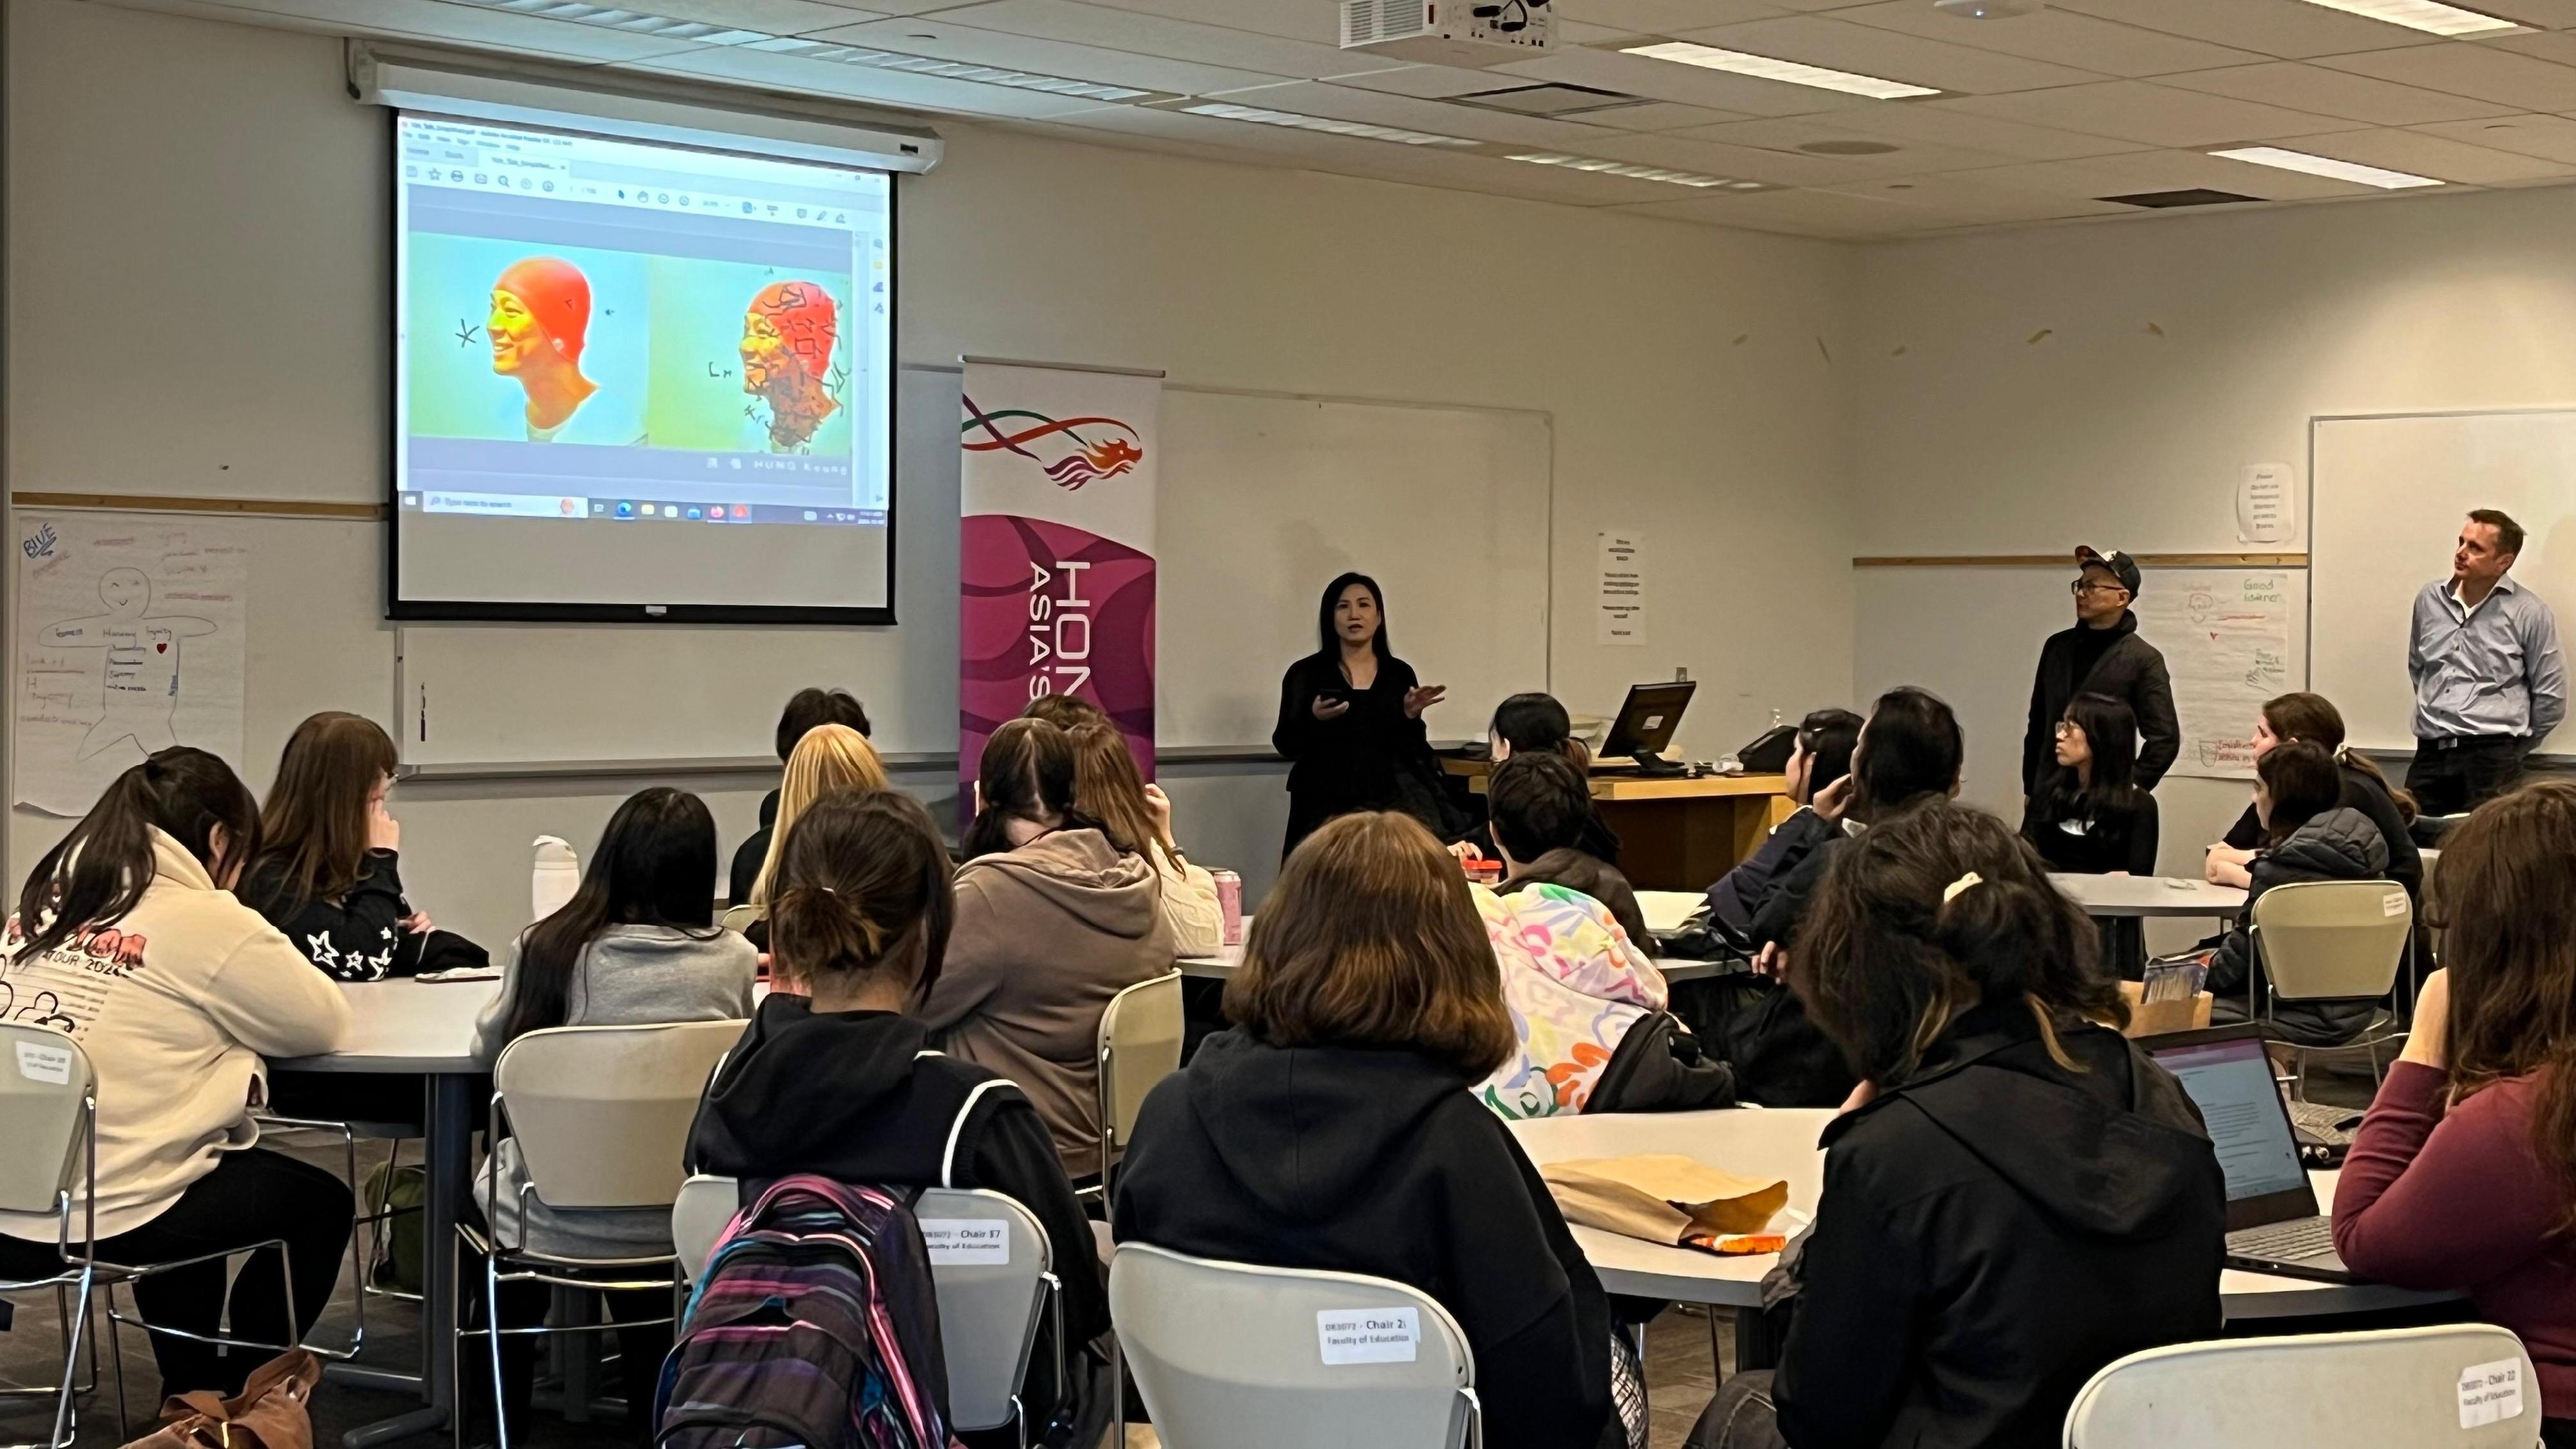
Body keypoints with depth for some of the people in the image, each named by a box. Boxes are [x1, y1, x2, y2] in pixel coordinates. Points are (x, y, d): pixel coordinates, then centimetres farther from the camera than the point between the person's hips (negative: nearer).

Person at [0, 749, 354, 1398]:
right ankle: (235, 1400, 28)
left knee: (183, 1167, 37)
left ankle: (192, 1396, 41)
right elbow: (322, 1023, 1)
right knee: (320, 1204, 18)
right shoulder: (206, 921, -9)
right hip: (101, 1218, -7)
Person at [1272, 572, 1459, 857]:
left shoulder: (1400, 674, 10)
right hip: (1327, 805, -2)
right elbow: (1286, 746, 2)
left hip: (1391, 800, 2)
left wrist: (1411, 715, -6)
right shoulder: (1305, 674, 5)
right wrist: (1314, 719, -15)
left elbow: (1414, 751, 12)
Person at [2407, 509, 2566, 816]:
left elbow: (2551, 697, 0)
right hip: (2431, 751, 4)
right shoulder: (2430, 599, 9)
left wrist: (2514, 746, 5)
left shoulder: (2529, 613, -5)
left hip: (2493, 755, -4)